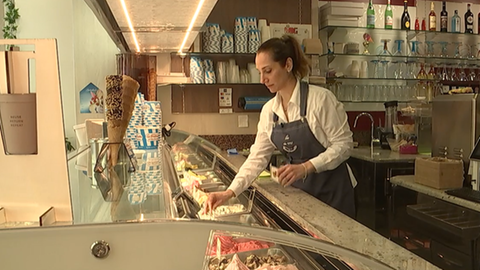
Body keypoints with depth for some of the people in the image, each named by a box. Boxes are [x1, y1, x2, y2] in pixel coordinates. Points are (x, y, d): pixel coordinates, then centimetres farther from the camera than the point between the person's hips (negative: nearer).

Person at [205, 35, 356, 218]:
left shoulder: (320, 98, -18)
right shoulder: (268, 110, -1)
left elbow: (343, 143, -15)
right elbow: (257, 158, -1)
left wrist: (305, 167, -27)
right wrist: (229, 192, -11)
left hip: (332, 191, -4)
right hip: (299, 190, 5)